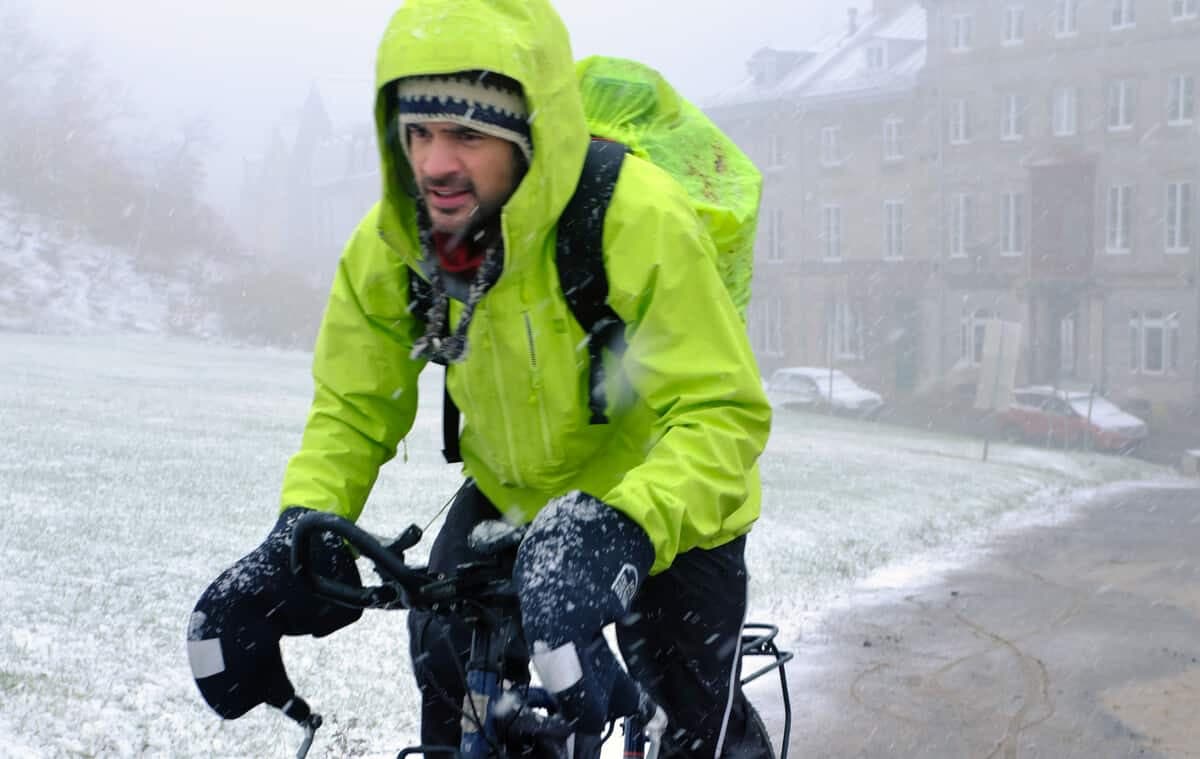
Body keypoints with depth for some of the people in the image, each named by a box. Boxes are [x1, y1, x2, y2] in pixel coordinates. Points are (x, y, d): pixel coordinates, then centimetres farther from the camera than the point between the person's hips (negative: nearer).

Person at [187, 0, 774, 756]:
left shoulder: (640, 221, -34)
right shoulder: (389, 246, -19)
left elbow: (722, 413, -35)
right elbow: (352, 406, -8)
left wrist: (623, 530, -52)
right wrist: (303, 534, -26)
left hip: (664, 511, -4)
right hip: (511, 495, 4)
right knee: (445, 660, -10)